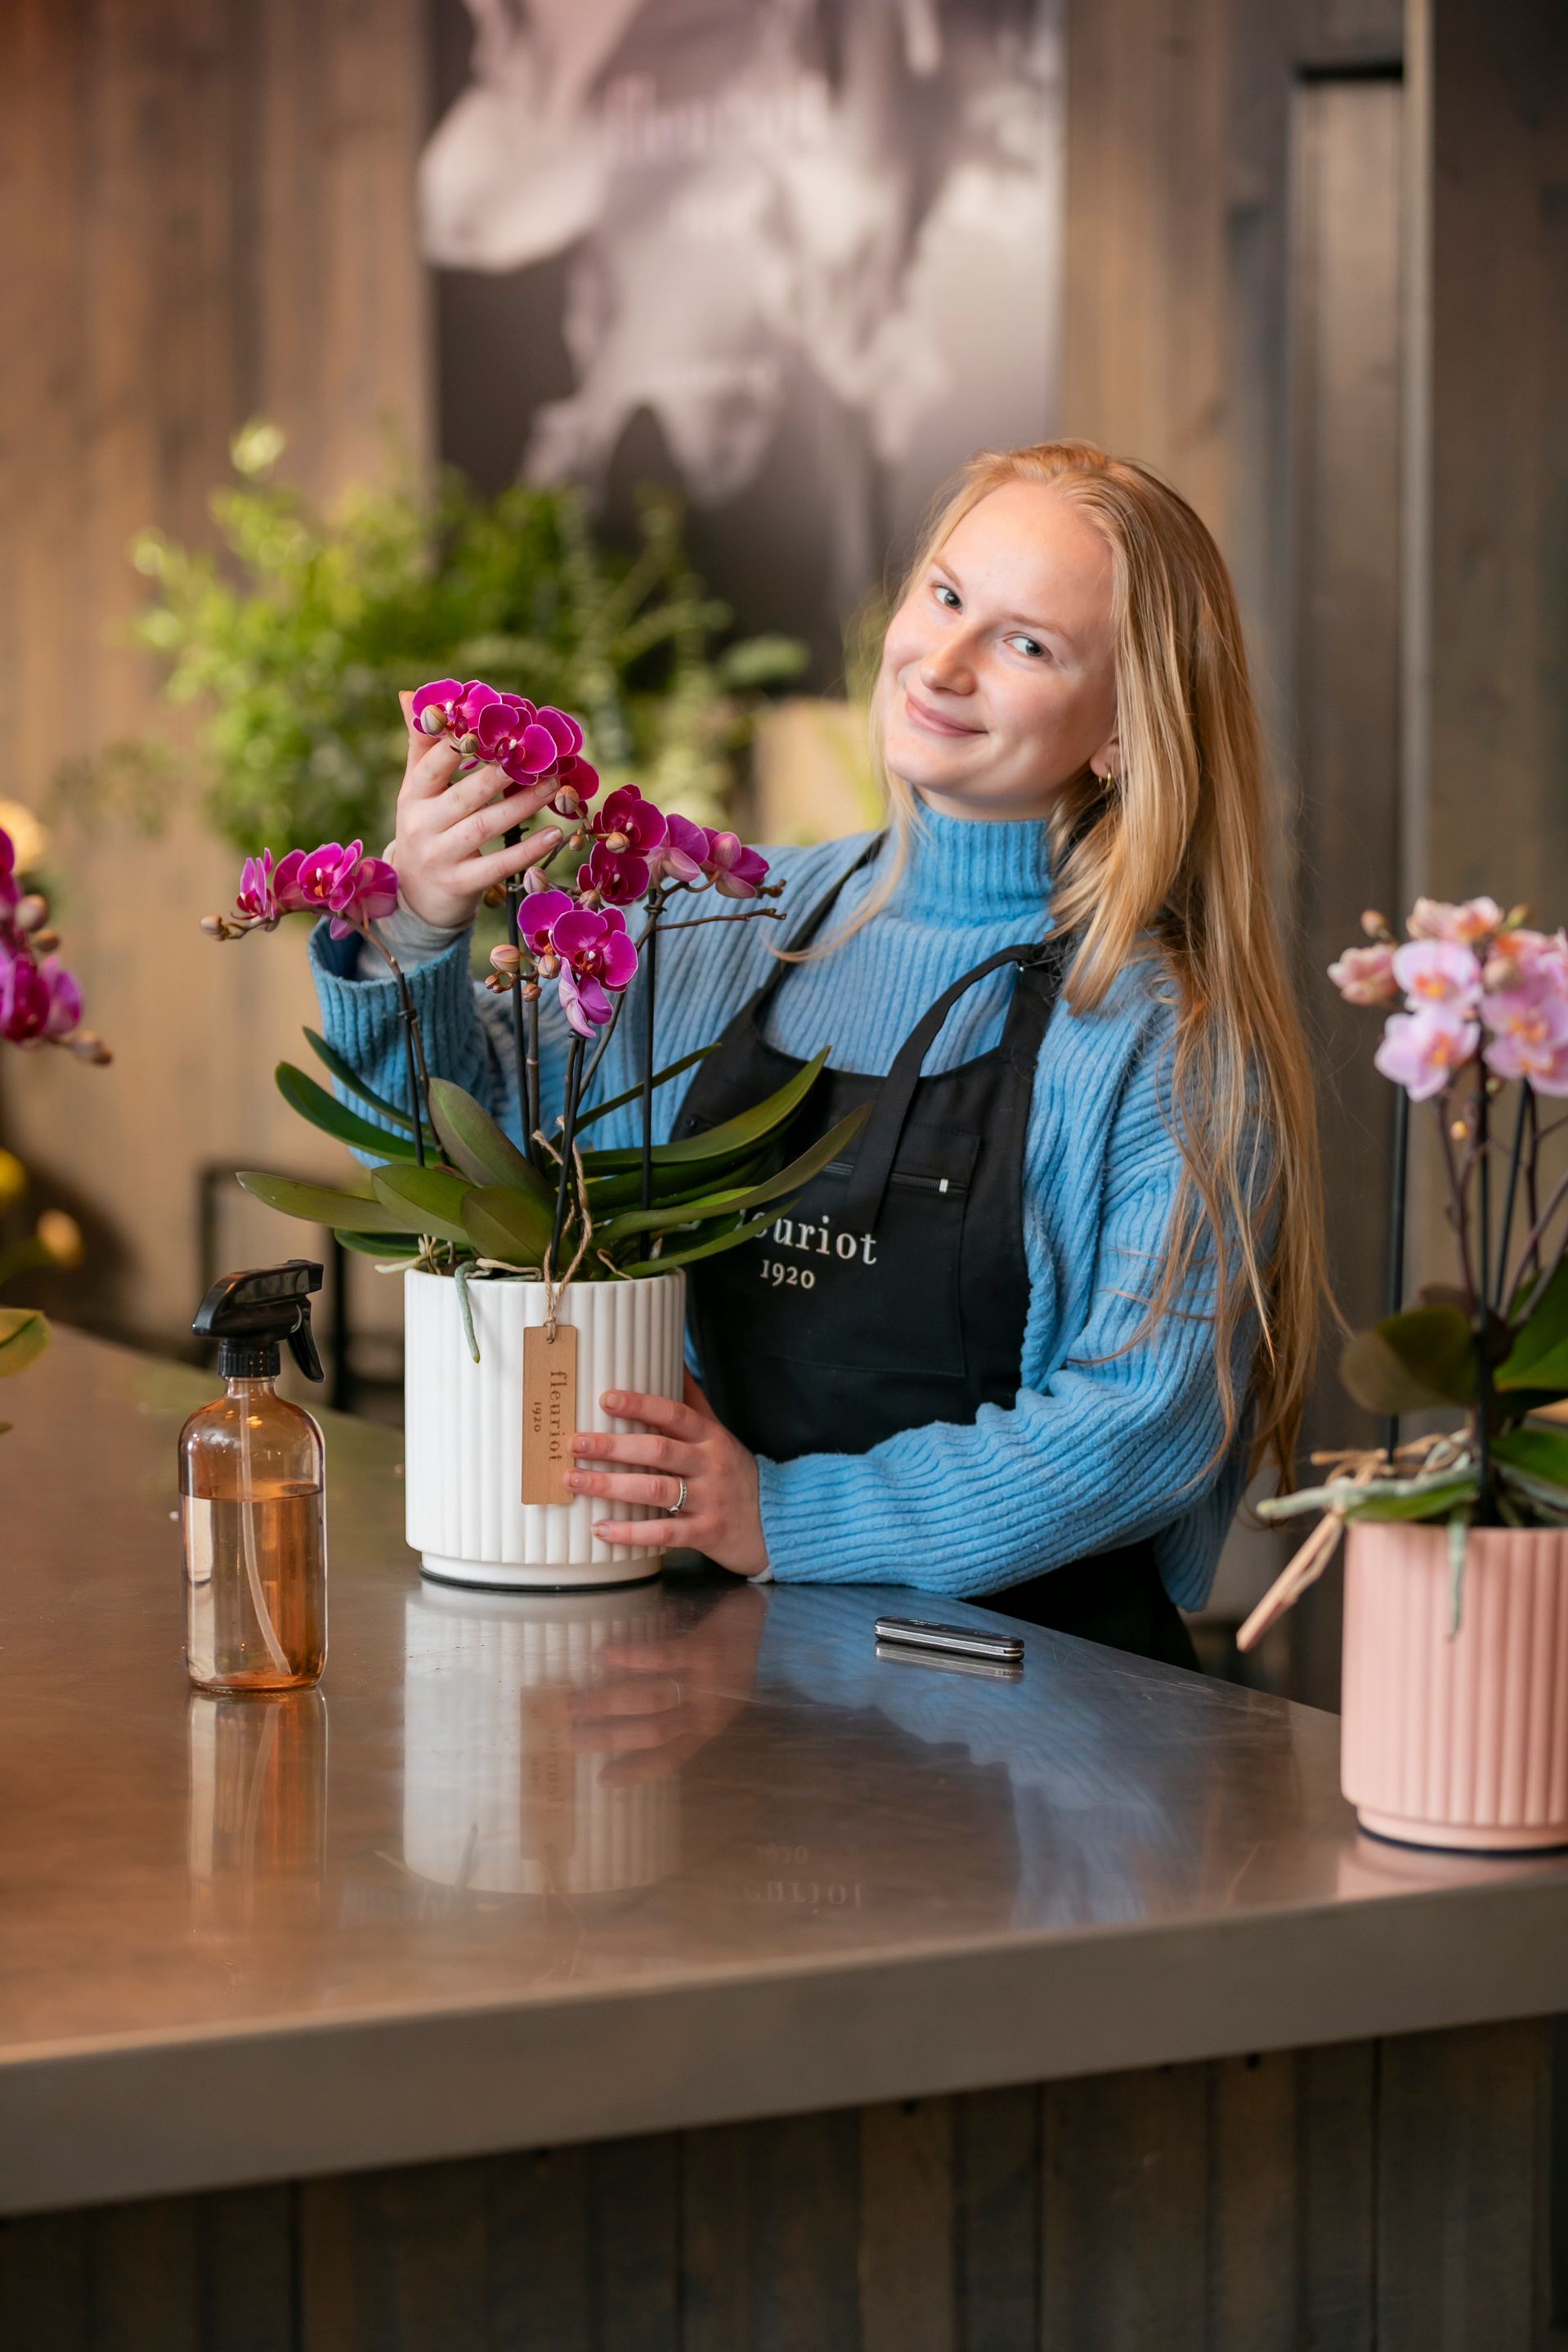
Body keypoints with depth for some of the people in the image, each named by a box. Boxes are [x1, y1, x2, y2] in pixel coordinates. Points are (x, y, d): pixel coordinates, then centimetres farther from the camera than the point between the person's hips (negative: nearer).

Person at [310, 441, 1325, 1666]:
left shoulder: (1168, 1030, -5)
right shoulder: (743, 929, 9)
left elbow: (1152, 1418, -10)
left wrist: (787, 1517, -17)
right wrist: (412, 934, -6)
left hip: (1032, 1668, -4)